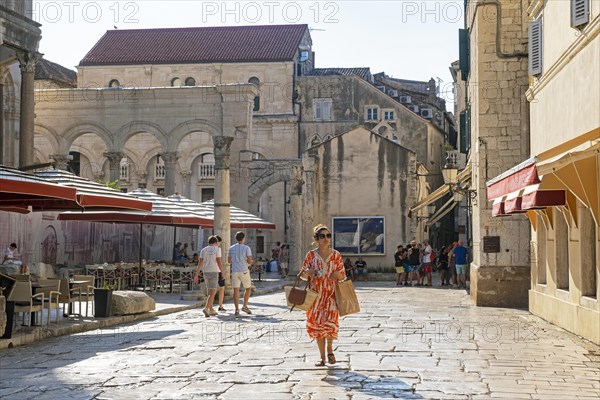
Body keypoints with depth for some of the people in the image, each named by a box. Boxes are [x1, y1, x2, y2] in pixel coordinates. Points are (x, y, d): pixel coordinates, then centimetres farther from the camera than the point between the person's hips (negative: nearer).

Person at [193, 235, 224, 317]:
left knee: (210, 292, 18)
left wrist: (196, 275, -1)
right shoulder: (217, 250, -7)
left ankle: (211, 310, 20)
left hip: (206, 273, 5)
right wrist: (223, 273, -7)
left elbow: (200, 263, 1)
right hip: (214, 273, -5)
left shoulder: (203, 250, 6)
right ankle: (206, 309, -24)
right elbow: (219, 263, -14)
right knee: (212, 293, -7)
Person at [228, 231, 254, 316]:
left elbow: (229, 261, 15)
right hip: (244, 271, -3)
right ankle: (245, 306, 9)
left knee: (236, 290, 1)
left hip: (234, 272, 3)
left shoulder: (231, 248, 7)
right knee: (248, 289, 16)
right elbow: (250, 261, -10)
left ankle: (237, 309, -8)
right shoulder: (246, 248, -6)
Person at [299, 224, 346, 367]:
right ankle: (322, 358, 14)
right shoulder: (311, 255, 2)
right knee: (317, 325, 2)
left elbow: (343, 276, 8)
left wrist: (338, 274, -14)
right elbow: (302, 275, 7)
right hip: (316, 295, 1)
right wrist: (308, 273, -16)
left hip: (332, 294, -1)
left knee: (330, 322, -16)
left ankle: (330, 348, 14)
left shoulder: (336, 255, 2)